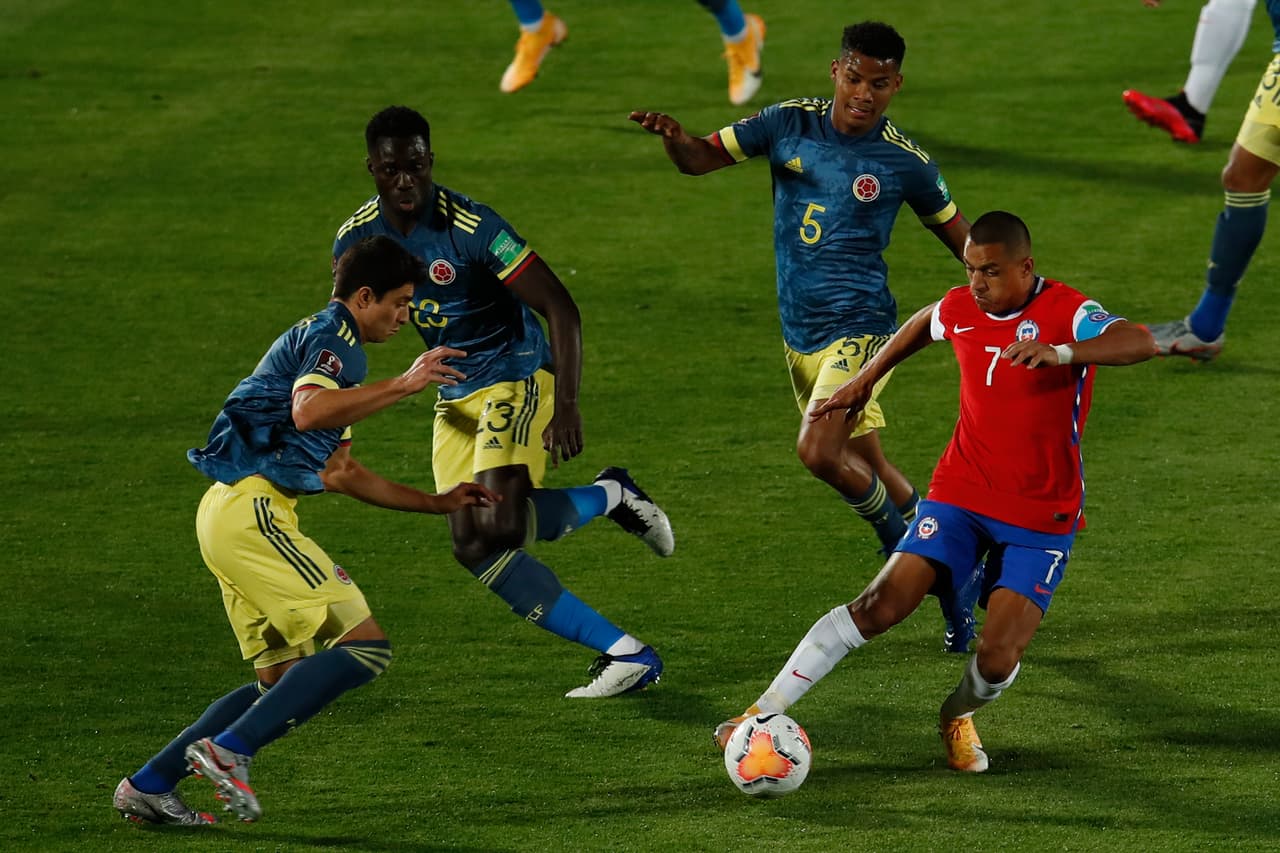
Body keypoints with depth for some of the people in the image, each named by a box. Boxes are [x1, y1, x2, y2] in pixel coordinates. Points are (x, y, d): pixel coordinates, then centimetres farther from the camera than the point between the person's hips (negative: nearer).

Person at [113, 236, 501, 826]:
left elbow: (339, 472, 35)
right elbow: (308, 412, -27)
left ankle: (149, 786, 10)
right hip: (252, 511, -10)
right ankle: (230, 750, -19)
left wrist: (439, 503, 35)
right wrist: (404, 384, -21)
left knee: (285, 686, 12)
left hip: (229, 514, 10)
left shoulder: (319, 341, 28)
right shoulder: (331, 337, -5)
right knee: (364, 645, -14)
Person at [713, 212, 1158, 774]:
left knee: (998, 657, -14)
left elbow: (1141, 343, -35)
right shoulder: (959, 310, 1)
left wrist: (1061, 353, -49)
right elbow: (923, 326, 27)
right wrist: (865, 380, 30)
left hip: (1041, 516, -3)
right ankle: (762, 715, -11)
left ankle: (958, 717, 22)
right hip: (960, 493, 3)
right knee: (878, 607, -14)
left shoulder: (1066, 313, -16)